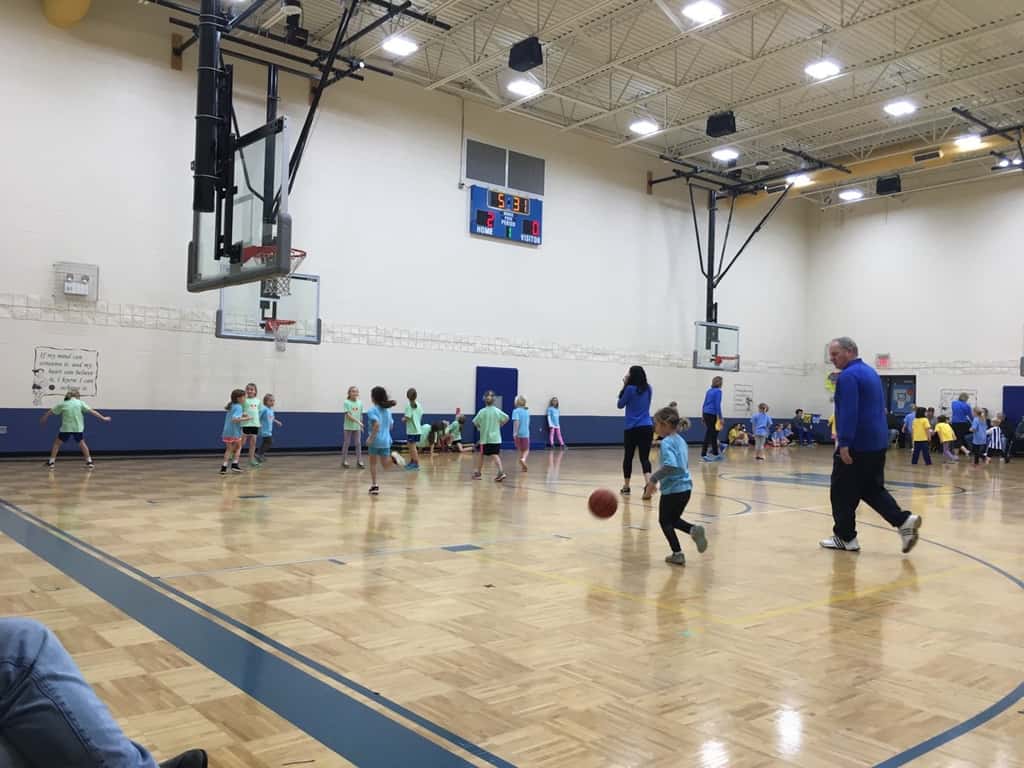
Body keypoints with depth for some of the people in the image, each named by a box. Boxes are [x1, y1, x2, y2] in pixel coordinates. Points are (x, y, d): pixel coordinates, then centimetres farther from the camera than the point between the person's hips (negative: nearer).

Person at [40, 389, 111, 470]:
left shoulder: (62, 404, 5)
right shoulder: (80, 403, 3)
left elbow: (50, 412, 16)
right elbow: (92, 411, 0)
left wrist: (43, 418, 34)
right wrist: (103, 418, 4)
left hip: (66, 428, -1)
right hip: (78, 429, 1)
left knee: (57, 443, 16)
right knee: (82, 443, 20)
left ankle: (51, 462, 11)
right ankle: (89, 462, 14)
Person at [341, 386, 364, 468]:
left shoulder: (360, 403, 5)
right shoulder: (346, 402, -9)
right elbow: (348, 415, -16)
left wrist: (361, 425, 11)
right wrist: (358, 421, -24)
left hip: (357, 427, 4)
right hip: (348, 427, -4)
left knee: (358, 444, 4)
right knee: (346, 444, 4)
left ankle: (359, 461, 9)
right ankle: (344, 461, 12)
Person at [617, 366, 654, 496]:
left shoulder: (630, 389, -8)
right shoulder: (648, 389, 8)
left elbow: (620, 404, 3)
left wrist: (624, 386, 4)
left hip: (632, 428, -3)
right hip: (647, 427, 3)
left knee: (628, 457, 11)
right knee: (645, 457, -2)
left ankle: (626, 487, 21)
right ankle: (648, 484, -24)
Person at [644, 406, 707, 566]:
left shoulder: (667, 442, -16)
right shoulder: (680, 440, 12)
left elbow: (670, 465, -32)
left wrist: (654, 479, -24)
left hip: (672, 489, -8)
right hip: (685, 487, 8)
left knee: (665, 521, 12)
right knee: (674, 519, 23)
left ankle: (677, 553, 13)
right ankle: (694, 530, -2)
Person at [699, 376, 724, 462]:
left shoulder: (709, 391, 14)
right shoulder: (718, 391, -8)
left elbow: (704, 404, 16)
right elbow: (717, 405, -15)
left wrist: (703, 416, 21)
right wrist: (720, 417, -13)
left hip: (706, 413, 8)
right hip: (712, 414, -8)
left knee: (713, 434, 15)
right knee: (709, 435, -3)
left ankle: (716, 454, 20)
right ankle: (703, 454, -1)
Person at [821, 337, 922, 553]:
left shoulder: (848, 375, -15)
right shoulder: (870, 371, 17)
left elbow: (848, 412, -24)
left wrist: (844, 443, -26)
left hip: (856, 445, -10)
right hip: (876, 442, 10)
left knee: (842, 492, 2)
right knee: (872, 489, 15)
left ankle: (845, 537, 9)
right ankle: (904, 520, 0)